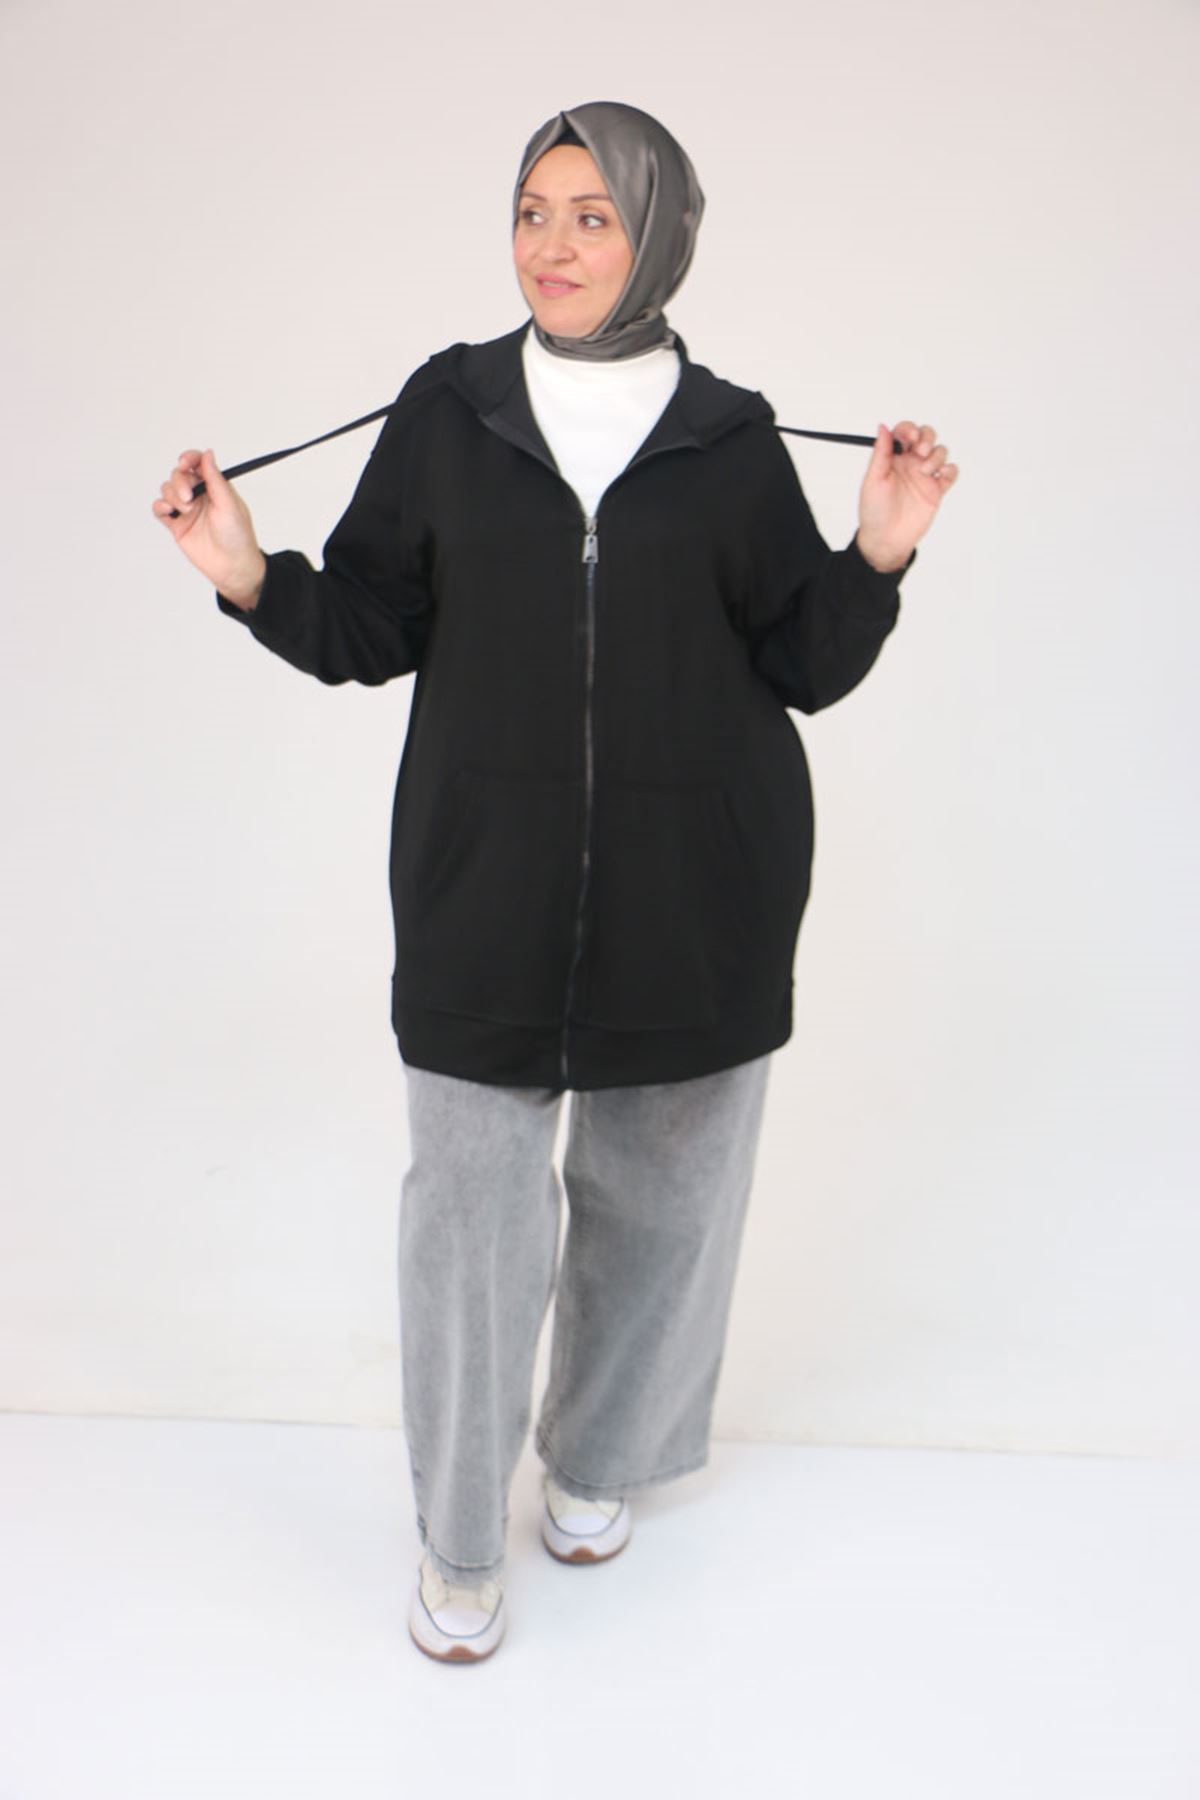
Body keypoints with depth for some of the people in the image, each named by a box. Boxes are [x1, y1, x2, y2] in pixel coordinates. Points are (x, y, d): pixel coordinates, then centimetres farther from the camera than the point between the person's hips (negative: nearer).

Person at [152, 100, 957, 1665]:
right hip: (487, 884, 0)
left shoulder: (733, 442, 3)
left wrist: (879, 555, -10)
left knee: (657, 1186, 12)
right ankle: (459, 1539, 21)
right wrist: (250, 575, -9)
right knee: (474, 1199, 1)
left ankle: (598, 1459, 38)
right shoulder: (445, 414, 4)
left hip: (691, 890, 1)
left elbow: (803, 664, 4)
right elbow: (373, 628, 6)